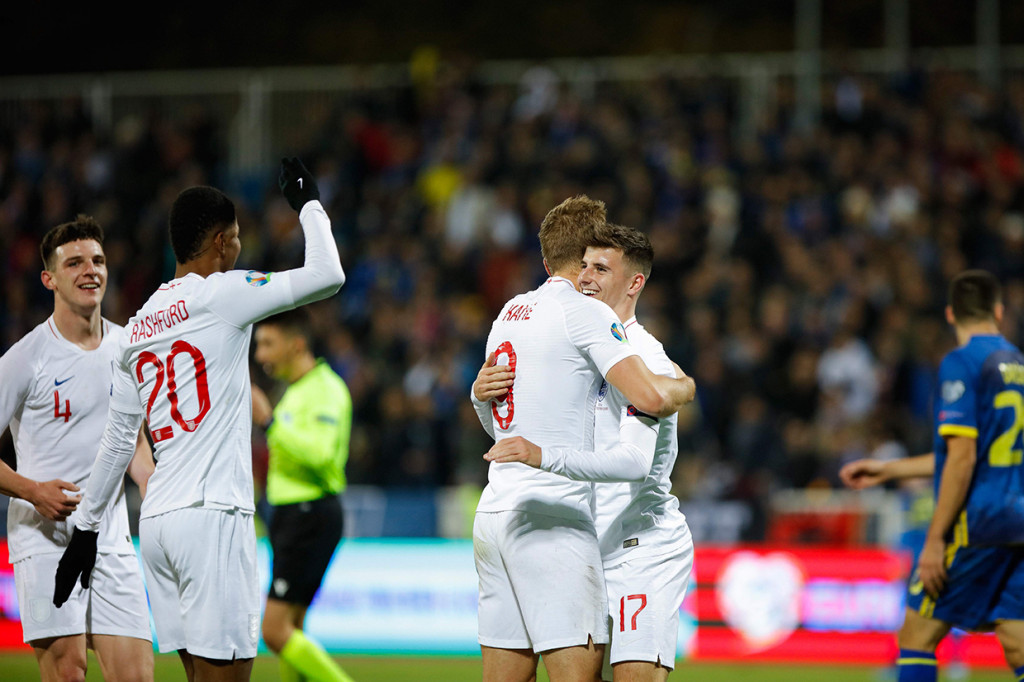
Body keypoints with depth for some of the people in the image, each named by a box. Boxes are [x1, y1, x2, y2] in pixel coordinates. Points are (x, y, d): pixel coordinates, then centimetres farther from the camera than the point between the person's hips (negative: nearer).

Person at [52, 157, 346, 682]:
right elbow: (327, 275, -7)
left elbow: (115, 440, 21)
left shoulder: (139, 324, 17)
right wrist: (308, 203, 9)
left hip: (157, 518, 8)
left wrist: (87, 526, 28)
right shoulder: (222, 294, -4)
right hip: (212, 515, -8)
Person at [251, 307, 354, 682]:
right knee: (288, 632, 8)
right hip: (291, 514, 10)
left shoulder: (325, 389, -13)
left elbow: (319, 454, -27)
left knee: (275, 630, -14)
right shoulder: (297, 390, 18)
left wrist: (269, 421, -28)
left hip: (311, 518, -10)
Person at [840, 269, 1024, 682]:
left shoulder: (961, 363, -9)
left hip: (977, 523, -7)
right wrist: (888, 470, 30)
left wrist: (935, 539, -15)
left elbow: (962, 458, -17)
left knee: (916, 633, 2)